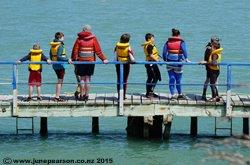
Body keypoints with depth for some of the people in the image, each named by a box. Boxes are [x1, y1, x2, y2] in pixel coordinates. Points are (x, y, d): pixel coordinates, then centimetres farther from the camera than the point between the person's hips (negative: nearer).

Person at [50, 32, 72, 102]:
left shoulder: (52, 46, 7)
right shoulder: (60, 46, -18)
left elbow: (51, 56, 17)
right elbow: (59, 57, -26)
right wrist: (67, 59, -26)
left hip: (55, 65, 8)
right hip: (60, 65, -8)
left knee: (60, 80, 19)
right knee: (60, 81, -1)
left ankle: (58, 96, 20)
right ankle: (57, 97, -1)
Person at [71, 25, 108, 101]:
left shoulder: (79, 39, 1)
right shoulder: (93, 39, 0)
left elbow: (75, 50, 2)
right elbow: (98, 51, -2)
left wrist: (73, 59, 12)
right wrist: (104, 59, 3)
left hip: (81, 61, 0)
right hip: (90, 61, 0)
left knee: (82, 78, 6)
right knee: (88, 78, 5)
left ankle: (82, 95, 7)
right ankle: (86, 95, 6)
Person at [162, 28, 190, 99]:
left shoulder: (168, 42, 7)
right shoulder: (181, 42, -2)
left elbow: (164, 52, 4)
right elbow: (184, 50, -17)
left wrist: (165, 60, 13)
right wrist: (186, 59, -17)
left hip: (169, 62, 3)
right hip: (178, 62, -2)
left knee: (171, 79, 6)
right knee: (178, 79, 9)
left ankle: (172, 94, 2)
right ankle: (180, 94, 21)